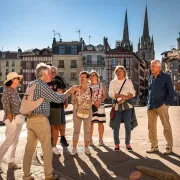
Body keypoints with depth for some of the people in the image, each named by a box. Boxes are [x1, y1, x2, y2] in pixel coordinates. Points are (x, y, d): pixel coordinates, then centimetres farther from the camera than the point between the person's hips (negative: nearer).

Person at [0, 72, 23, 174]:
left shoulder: (15, 91, 14)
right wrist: (9, 114, -22)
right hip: (12, 119, -8)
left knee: (15, 141, 12)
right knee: (9, 141, -6)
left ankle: (11, 162, 22)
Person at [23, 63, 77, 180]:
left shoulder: (31, 84, 14)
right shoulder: (42, 85, -13)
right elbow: (58, 99, -14)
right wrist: (70, 90, -1)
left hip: (30, 120, 9)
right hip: (40, 120, -8)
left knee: (29, 148, 10)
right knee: (47, 148, 3)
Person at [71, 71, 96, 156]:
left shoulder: (91, 90, -2)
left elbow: (93, 101, 3)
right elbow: (73, 101, 5)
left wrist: (87, 107, -10)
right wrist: (77, 107, -7)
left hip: (87, 112, 0)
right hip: (77, 112, 0)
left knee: (87, 130, 8)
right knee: (76, 130, 4)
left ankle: (86, 147, 21)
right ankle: (74, 148, 11)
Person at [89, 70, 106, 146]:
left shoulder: (101, 85, 8)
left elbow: (104, 96, 2)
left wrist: (99, 101, -17)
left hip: (100, 106, 0)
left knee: (100, 123, 1)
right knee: (90, 123, -1)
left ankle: (100, 139, 11)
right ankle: (90, 140, 8)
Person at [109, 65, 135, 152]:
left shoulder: (128, 81, 8)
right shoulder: (113, 82, 8)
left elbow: (132, 93, 0)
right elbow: (111, 94, -2)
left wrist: (124, 99, -15)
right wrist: (123, 95, -10)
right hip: (116, 106, 0)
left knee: (128, 126, 2)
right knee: (116, 126, 1)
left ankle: (128, 143, 14)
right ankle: (116, 144, 11)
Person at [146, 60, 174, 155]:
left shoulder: (166, 77, -2)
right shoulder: (151, 78, 12)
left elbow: (171, 92, -3)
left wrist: (167, 103, -8)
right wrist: (149, 103, 9)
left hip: (161, 105, -5)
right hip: (151, 106, 5)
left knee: (166, 126, 1)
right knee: (151, 127, 8)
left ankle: (169, 147, 12)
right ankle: (154, 146, 20)